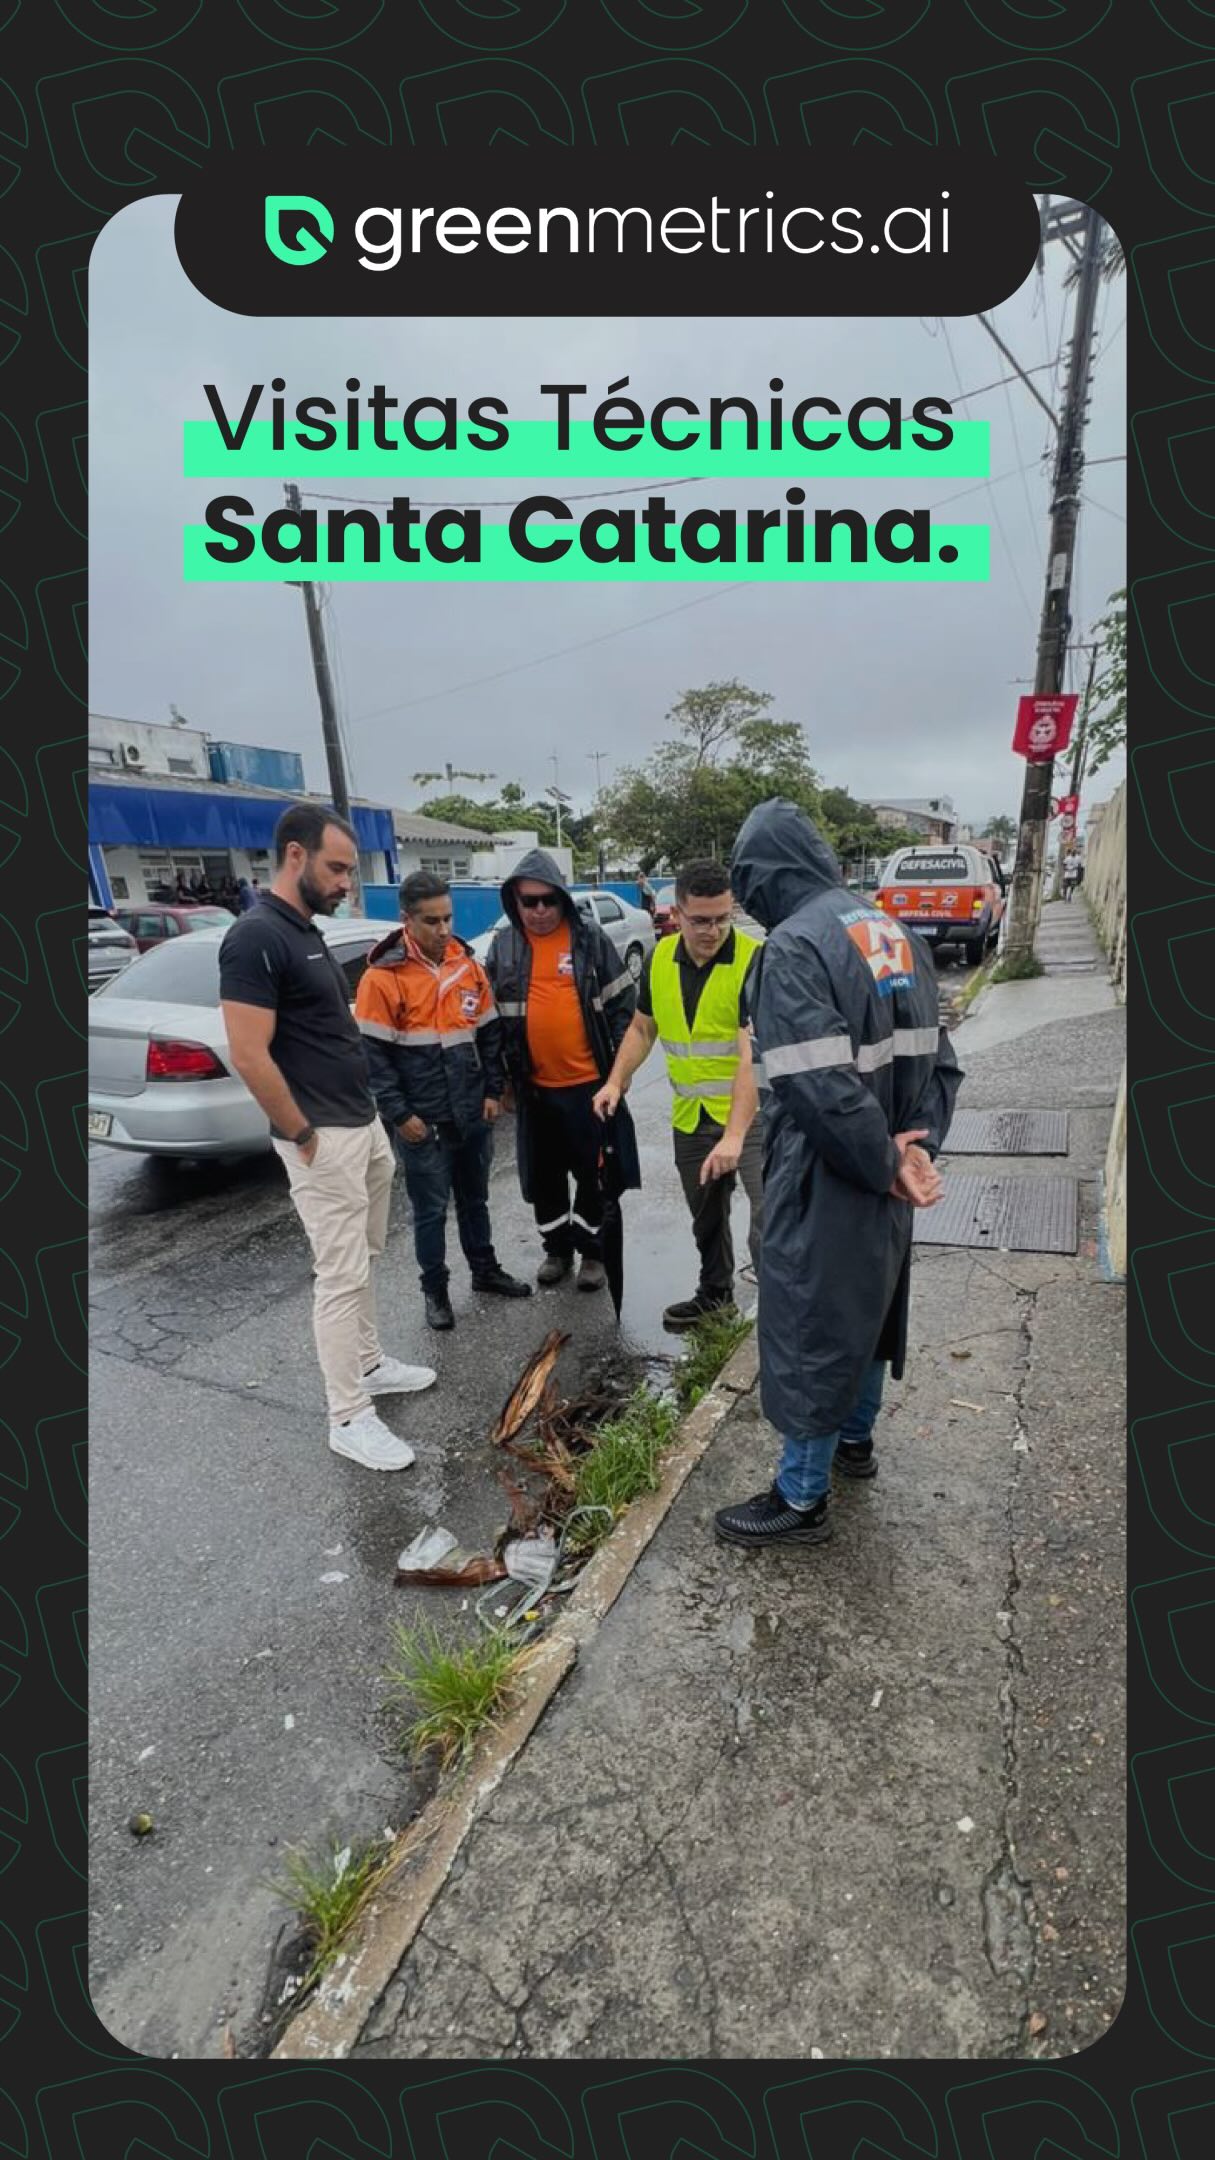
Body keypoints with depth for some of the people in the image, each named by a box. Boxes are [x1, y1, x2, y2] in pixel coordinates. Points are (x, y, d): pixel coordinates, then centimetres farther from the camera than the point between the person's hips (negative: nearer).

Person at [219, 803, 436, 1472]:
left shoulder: (306, 933, 12)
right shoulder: (255, 939, -18)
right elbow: (248, 1056, -23)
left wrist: (366, 1118, 15)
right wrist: (304, 1136, -16)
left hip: (364, 1126, 10)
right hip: (325, 1140, -9)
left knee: (363, 1261, 20)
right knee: (342, 1277, 0)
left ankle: (368, 1364, 37)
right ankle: (349, 1418, 14)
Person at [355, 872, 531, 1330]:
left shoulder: (468, 965, 4)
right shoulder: (383, 976, -12)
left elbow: (489, 1033, 10)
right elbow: (373, 1054, -12)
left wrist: (493, 1091, 5)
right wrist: (399, 1114, -14)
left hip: (473, 1113, 5)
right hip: (423, 1121, -5)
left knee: (475, 1197, 20)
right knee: (430, 1209, 8)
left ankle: (485, 1269, 37)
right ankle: (435, 1290, 25)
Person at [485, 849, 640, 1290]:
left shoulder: (589, 936, -4)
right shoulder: (503, 945, 3)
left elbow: (622, 1000, 0)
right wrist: (499, 1074, 7)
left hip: (590, 1081, -3)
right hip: (534, 1085, 3)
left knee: (594, 1170, 7)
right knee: (543, 1173, 14)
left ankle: (592, 1250, 25)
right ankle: (557, 1247, 33)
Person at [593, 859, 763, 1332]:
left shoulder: (754, 961, -19)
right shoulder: (659, 959, -1)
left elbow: (752, 1056, -27)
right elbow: (642, 1028, 13)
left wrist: (734, 1135, -34)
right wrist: (615, 1082, 1)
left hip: (751, 1115, -5)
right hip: (690, 1116, 6)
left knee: (769, 1221, -15)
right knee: (706, 1216, 22)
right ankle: (715, 1291, 44)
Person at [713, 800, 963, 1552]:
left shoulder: (795, 946, -21)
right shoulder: (898, 935, 7)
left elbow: (821, 1089, -29)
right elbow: (940, 1061, 7)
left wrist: (888, 1166, -15)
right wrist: (915, 1150, -2)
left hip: (827, 1185, -8)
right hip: (881, 1185, 9)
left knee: (809, 1329, 6)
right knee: (866, 1312, 25)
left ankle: (801, 1500, 24)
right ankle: (856, 1440, 46)